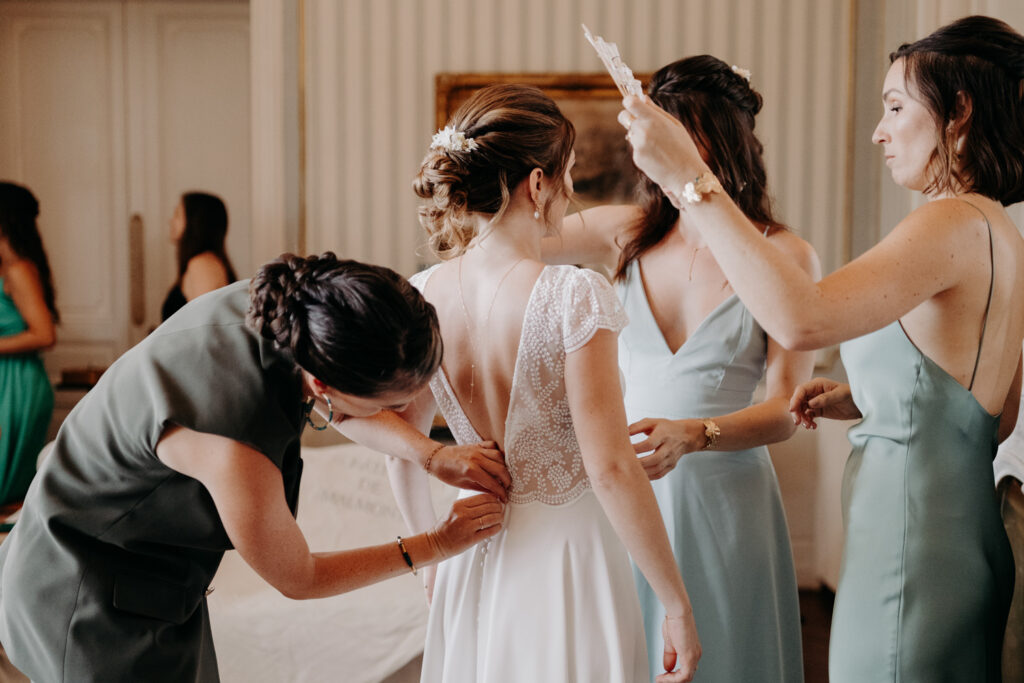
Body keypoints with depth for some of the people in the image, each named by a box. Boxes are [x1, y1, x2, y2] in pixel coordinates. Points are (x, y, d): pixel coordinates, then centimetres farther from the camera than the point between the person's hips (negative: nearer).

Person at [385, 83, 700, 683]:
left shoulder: (422, 295, -4)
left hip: (474, 565, 5)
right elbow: (611, 468, -22)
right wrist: (678, 605, -13)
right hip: (567, 564, -5)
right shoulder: (574, 297, -21)